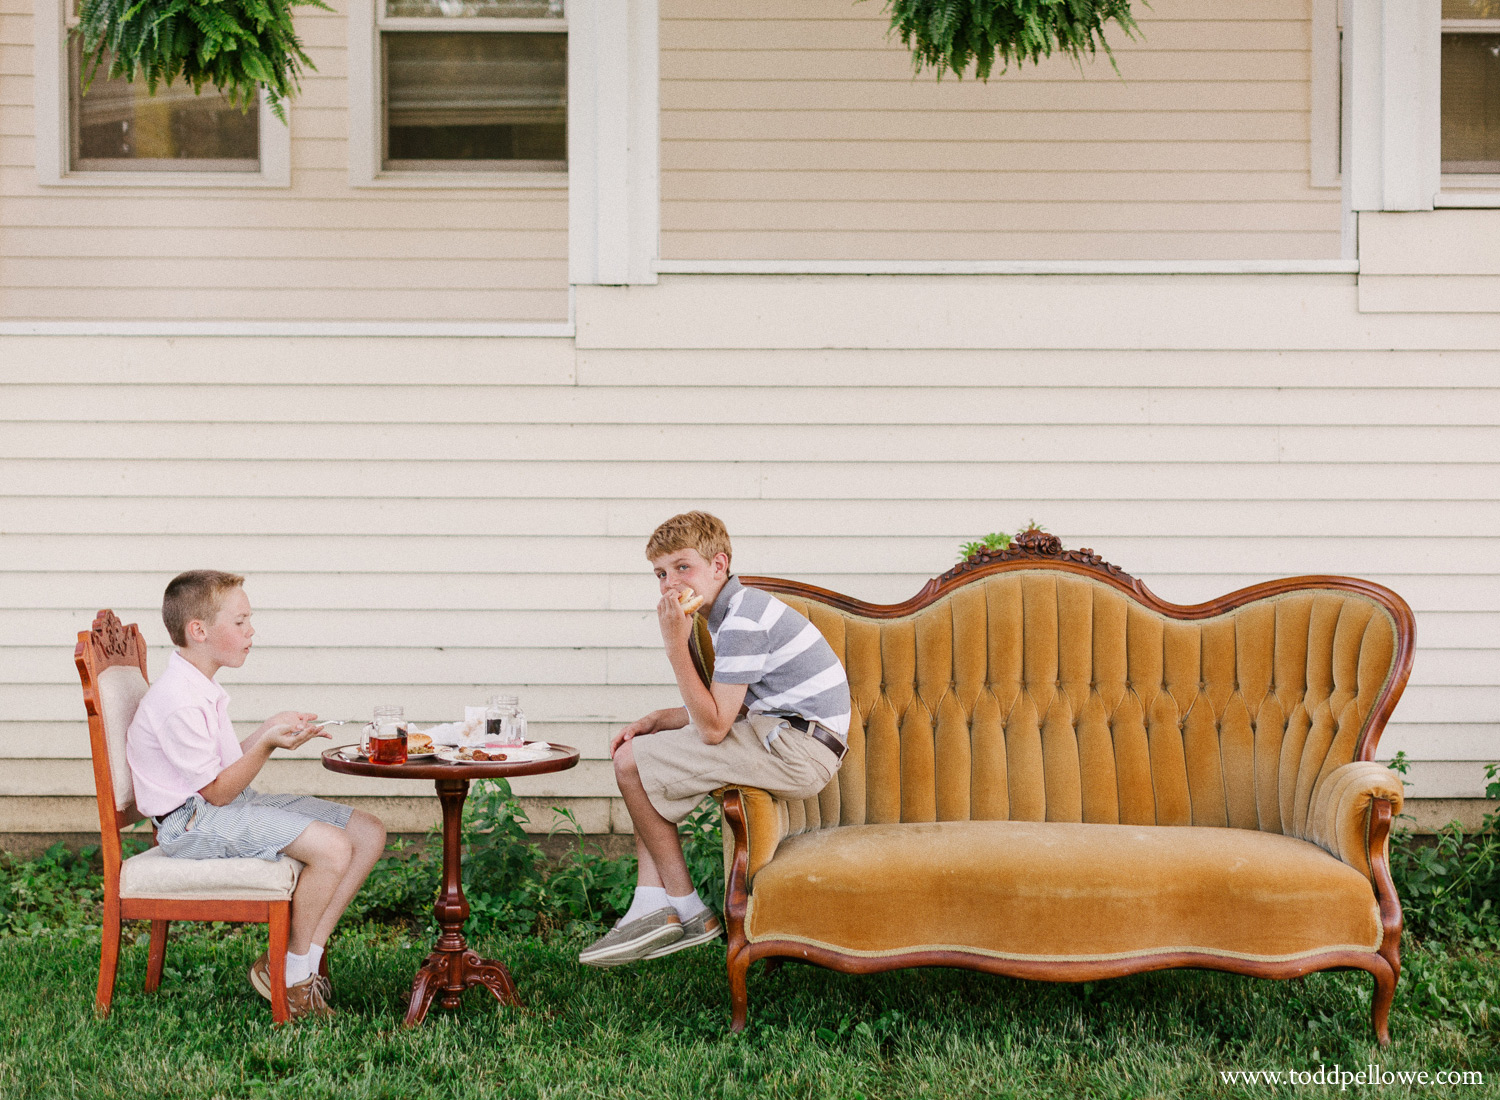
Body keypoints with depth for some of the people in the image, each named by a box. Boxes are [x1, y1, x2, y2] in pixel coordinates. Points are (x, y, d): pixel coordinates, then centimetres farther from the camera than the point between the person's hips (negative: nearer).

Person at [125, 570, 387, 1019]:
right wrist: (266, 744, -24)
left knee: (368, 833, 1)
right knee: (332, 848, -27)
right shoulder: (178, 703, -21)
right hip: (193, 822, -11)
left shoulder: (202, 689, 13)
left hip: (235, 804, 11)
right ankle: (291, 973, -7)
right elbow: (218, 791, -18)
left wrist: (270, 733, 6)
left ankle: (302, 961, -1)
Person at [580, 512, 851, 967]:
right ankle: (652, 909, 6)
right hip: (781, 738, 11)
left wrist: (676, 645, -18)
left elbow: (712, 728, -21)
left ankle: (689, 912, 2)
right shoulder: (733, 612, 16)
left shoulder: (743, 621, -17)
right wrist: (656, 720, 7)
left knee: (632, 763, -8)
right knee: (645, 759, 19)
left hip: (795, 750, -11)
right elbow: (726, 710, 20)